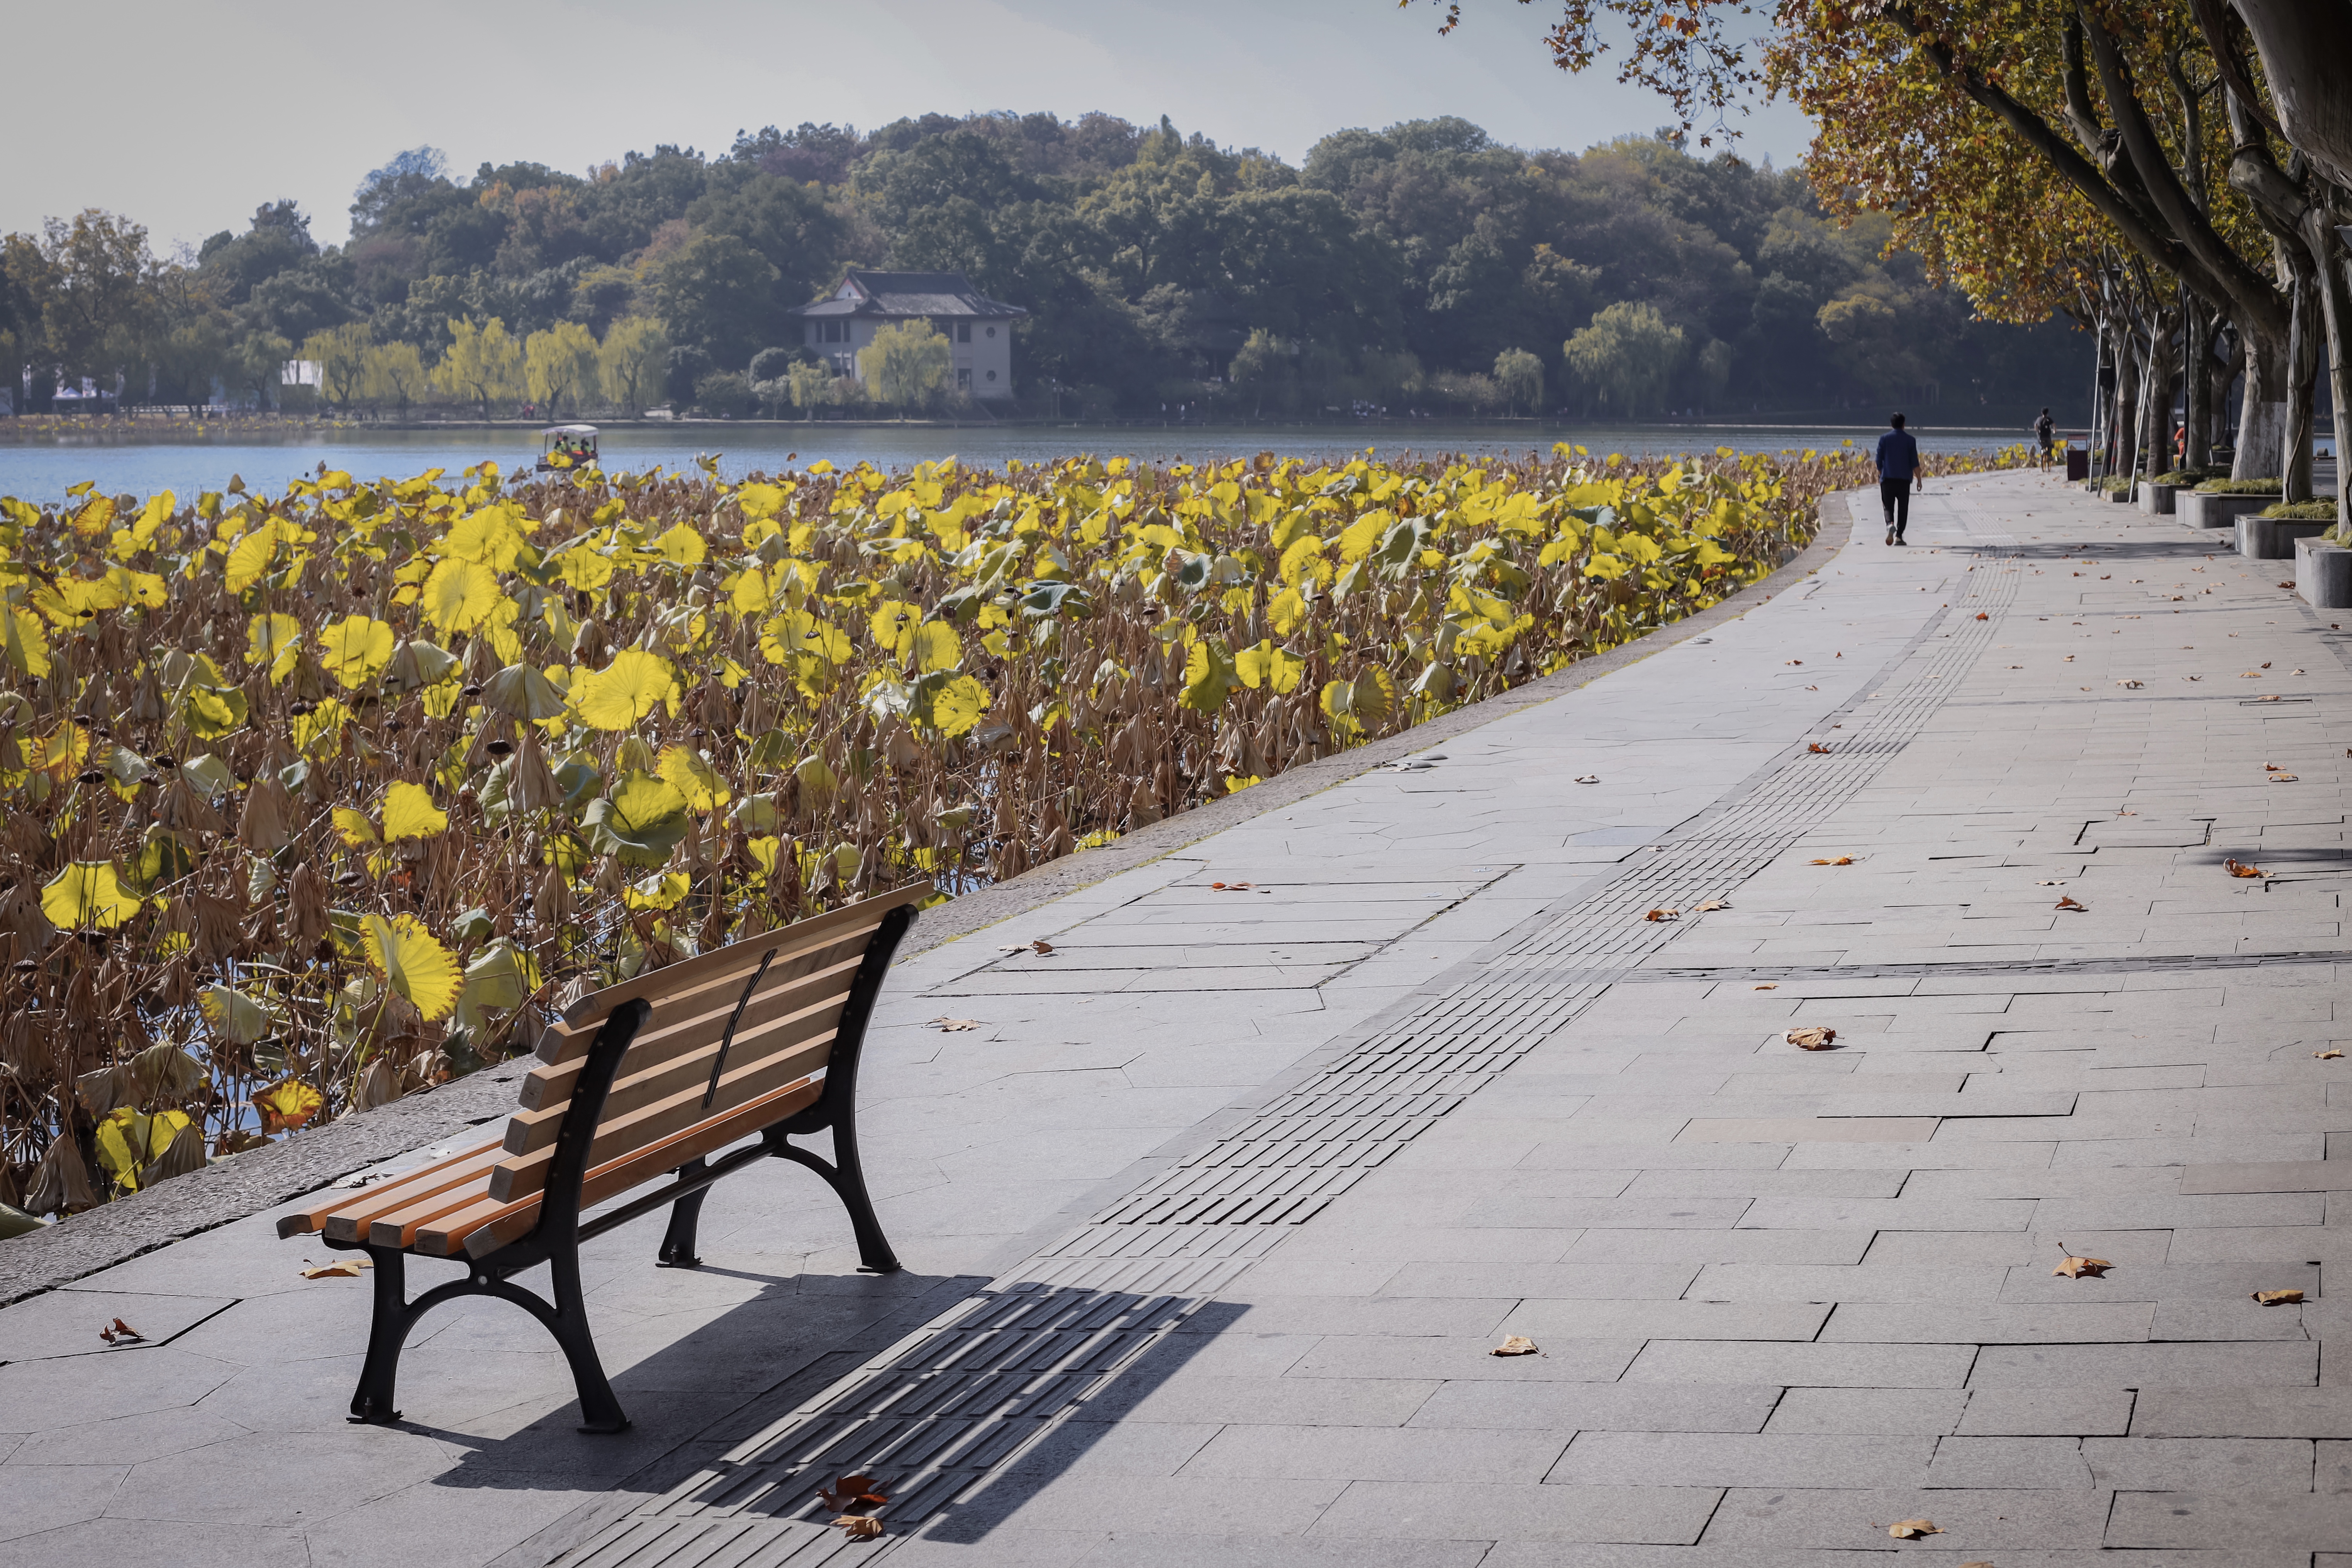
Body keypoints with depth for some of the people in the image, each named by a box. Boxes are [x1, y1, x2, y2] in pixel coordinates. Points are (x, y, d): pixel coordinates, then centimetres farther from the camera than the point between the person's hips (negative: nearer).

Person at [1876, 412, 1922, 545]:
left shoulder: (1884, 439, 2)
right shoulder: (1910, 440, 1)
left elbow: (1879, 460, 3)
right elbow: (1915, 462, -2)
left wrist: (1880, 476, 16)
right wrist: (1919, 479, 3)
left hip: (1887, 479, 0)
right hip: (1904, 479, 0)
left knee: (1888, 507, 5)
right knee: (1903, 508, 8)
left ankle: (1890, 524, -25)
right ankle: (1899, 536, 4)